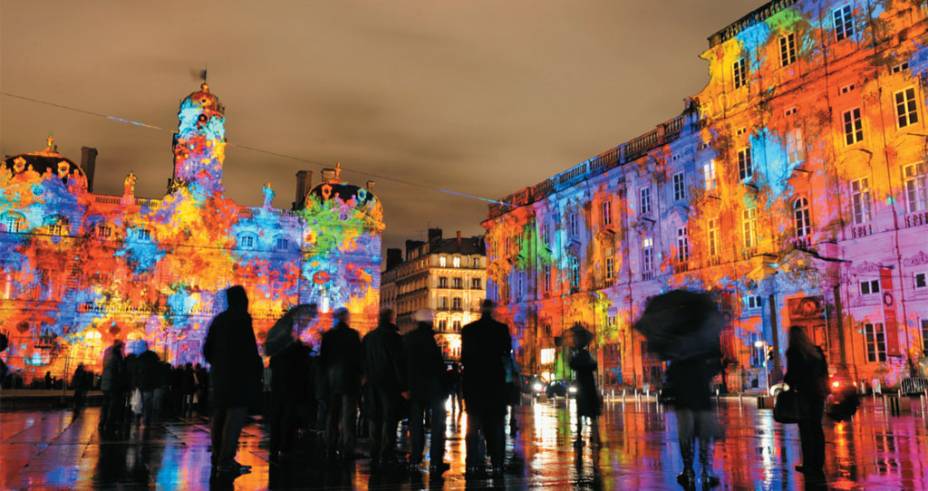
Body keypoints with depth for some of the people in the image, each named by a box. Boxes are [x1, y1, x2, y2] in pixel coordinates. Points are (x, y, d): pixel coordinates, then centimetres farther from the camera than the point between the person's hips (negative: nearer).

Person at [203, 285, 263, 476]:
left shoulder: (218, 319, 13)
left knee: (219, 414, 14)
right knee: (236, 414, -10)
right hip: (239, 374, -8)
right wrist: (257, 367, -6)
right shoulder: (242, 318, -11)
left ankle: (218, 457, 24)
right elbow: (249, 348, -17)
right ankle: (226, 461, -14)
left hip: (220, 373, 9)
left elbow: (207, 348, 17)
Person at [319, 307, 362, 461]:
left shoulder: (328, 335, 3)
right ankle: (347, 450, -3)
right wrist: (359, 375, 4)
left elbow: (322, 358, 7)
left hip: (331, 380, 4)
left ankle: (331, 449, 14)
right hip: (349, 379, -4)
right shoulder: (353, 334, -10)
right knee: (348, 416, 0)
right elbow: (358, 357, -8)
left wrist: (325, 376, 15)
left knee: (331, 415, 11)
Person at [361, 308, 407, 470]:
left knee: (375, 419, 11)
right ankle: (387, 457, -5)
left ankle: (374, 457, 15)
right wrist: (403, 386, -12)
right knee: (389, 420, -3)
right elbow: (399, 363, -14)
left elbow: (363, 360, 14)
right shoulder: (393, 337, -12)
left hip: (373, 384, 6)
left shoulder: (368, 337, 9)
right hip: (390, 384, -6)